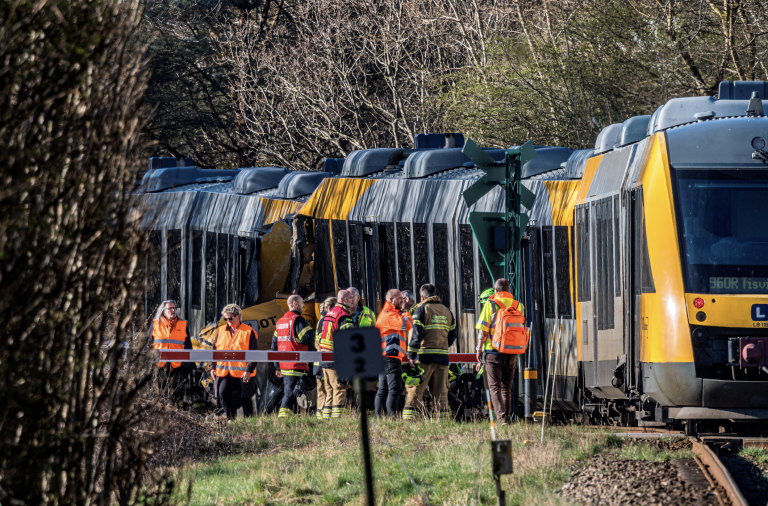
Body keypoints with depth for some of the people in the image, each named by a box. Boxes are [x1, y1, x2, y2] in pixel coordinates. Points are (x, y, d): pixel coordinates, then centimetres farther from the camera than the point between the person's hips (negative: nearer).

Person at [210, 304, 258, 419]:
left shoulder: (248, 332, -3)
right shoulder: (221, 331, 12)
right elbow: (215, 350, 16)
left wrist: (249, 370, -13)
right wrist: (213, 367, 7)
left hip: (243, 373, -4)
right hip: (224, 372, 4)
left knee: (245, 398, 3)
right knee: (223, 394, -10)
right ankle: (230, 418, 1)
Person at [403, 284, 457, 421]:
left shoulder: (421, 310, -2)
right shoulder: (447, 311, 15)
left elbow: (416, 334, -10)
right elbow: (452, 336, 16)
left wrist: (411, 355, -9)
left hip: (425, 358, -5)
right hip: (442, 358, 5)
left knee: (415, 390, -4)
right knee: (441, 392, 9)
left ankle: (409, 420, -11)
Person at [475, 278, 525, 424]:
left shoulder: (490, 305, -5)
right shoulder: (518, 306, 6)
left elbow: (483, 330, -6)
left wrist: (479, 349, 2)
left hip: (494, 352, -4)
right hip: (512, 352, 4)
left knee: (495, 386, -2)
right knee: (507, 386, 15)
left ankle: (501, 417, -16)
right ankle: (507, 416, 16)